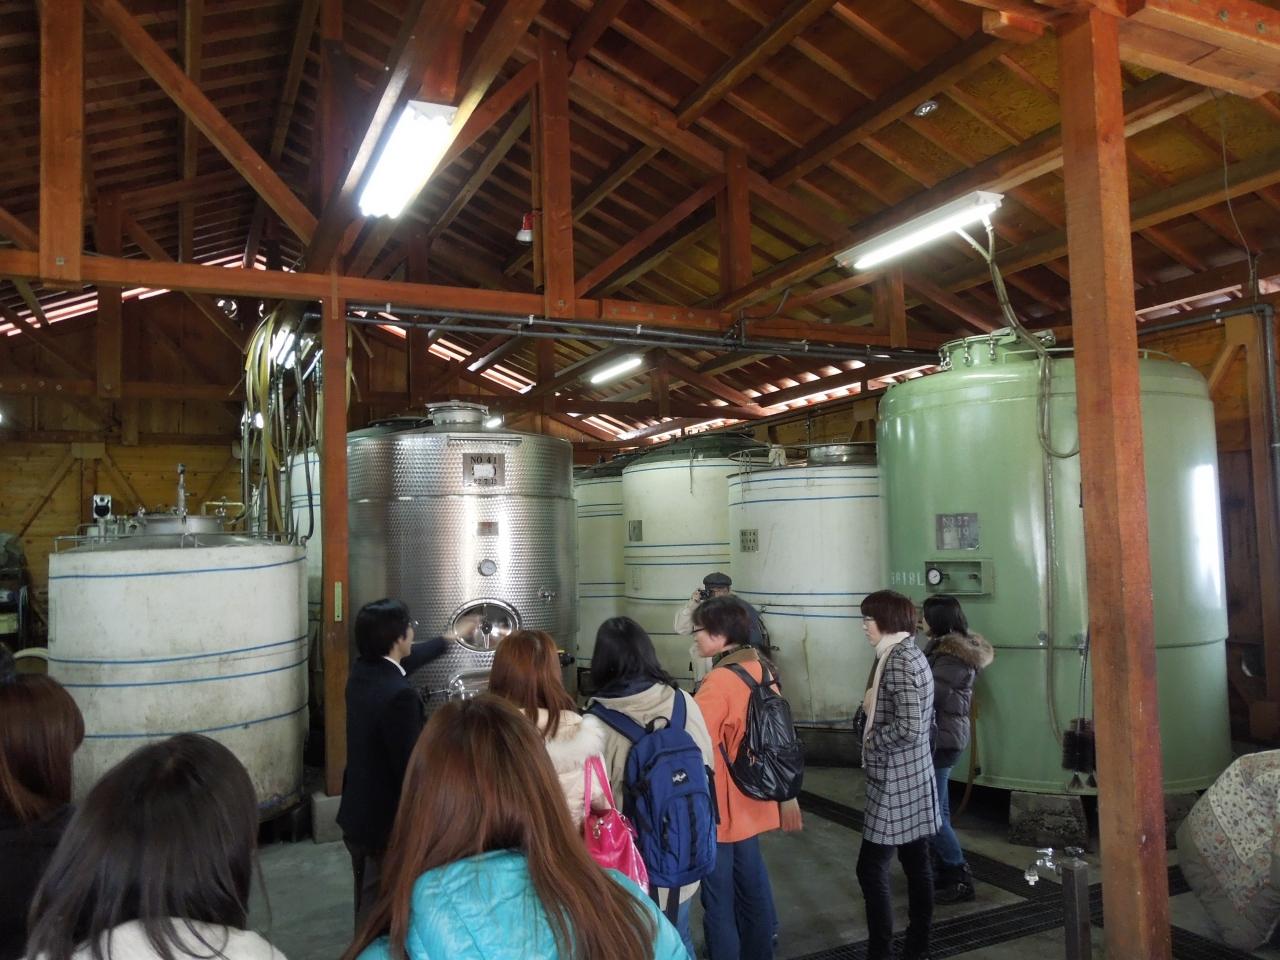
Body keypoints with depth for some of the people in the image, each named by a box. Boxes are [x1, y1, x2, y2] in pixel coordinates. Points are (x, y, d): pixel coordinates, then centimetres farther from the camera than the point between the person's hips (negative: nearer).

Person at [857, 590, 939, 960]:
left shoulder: (898, 660, -20)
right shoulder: (910, 653, 10)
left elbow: (908, 728, -27)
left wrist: (869, 741, -13)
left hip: (896, 780, -10)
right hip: (911, 775, 10)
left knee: (871, 867, -3)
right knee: (915, 862, 15)